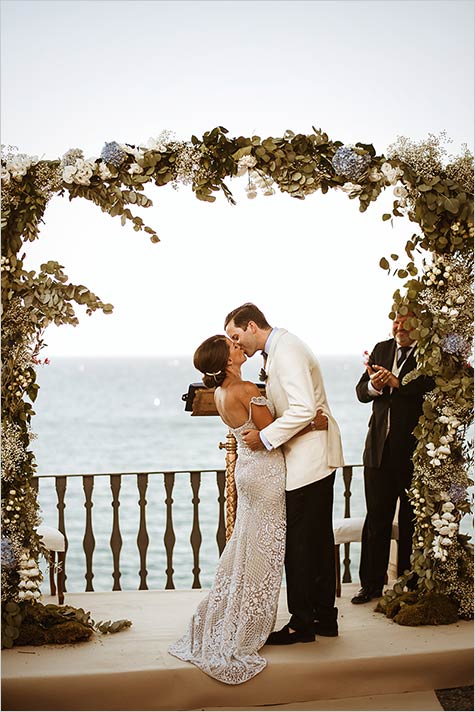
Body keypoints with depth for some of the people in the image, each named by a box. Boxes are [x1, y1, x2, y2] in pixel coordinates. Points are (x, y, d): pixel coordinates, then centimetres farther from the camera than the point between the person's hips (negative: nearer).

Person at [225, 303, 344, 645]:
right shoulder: (280, 347, 14)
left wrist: (264, 437, -20)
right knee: (319, 539, 15)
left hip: (309, 459, -11)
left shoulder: (286, 351, -18)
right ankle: (325, 616, 25)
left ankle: (301, 623, 6)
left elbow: (304, 409, -27)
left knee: (299, 543, -3)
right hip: (317, 459, 11)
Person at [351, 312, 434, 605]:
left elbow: (432, 388, -23)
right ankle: (372, 584, 19)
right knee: (376, 519, 10)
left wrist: (397, 382, -28)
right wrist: (373, 386, -14)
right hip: (380, 448, 5)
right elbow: (361, 392, 7)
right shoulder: (381, 349, 11)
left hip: (414, 449, -5)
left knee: (411, 521, 7)